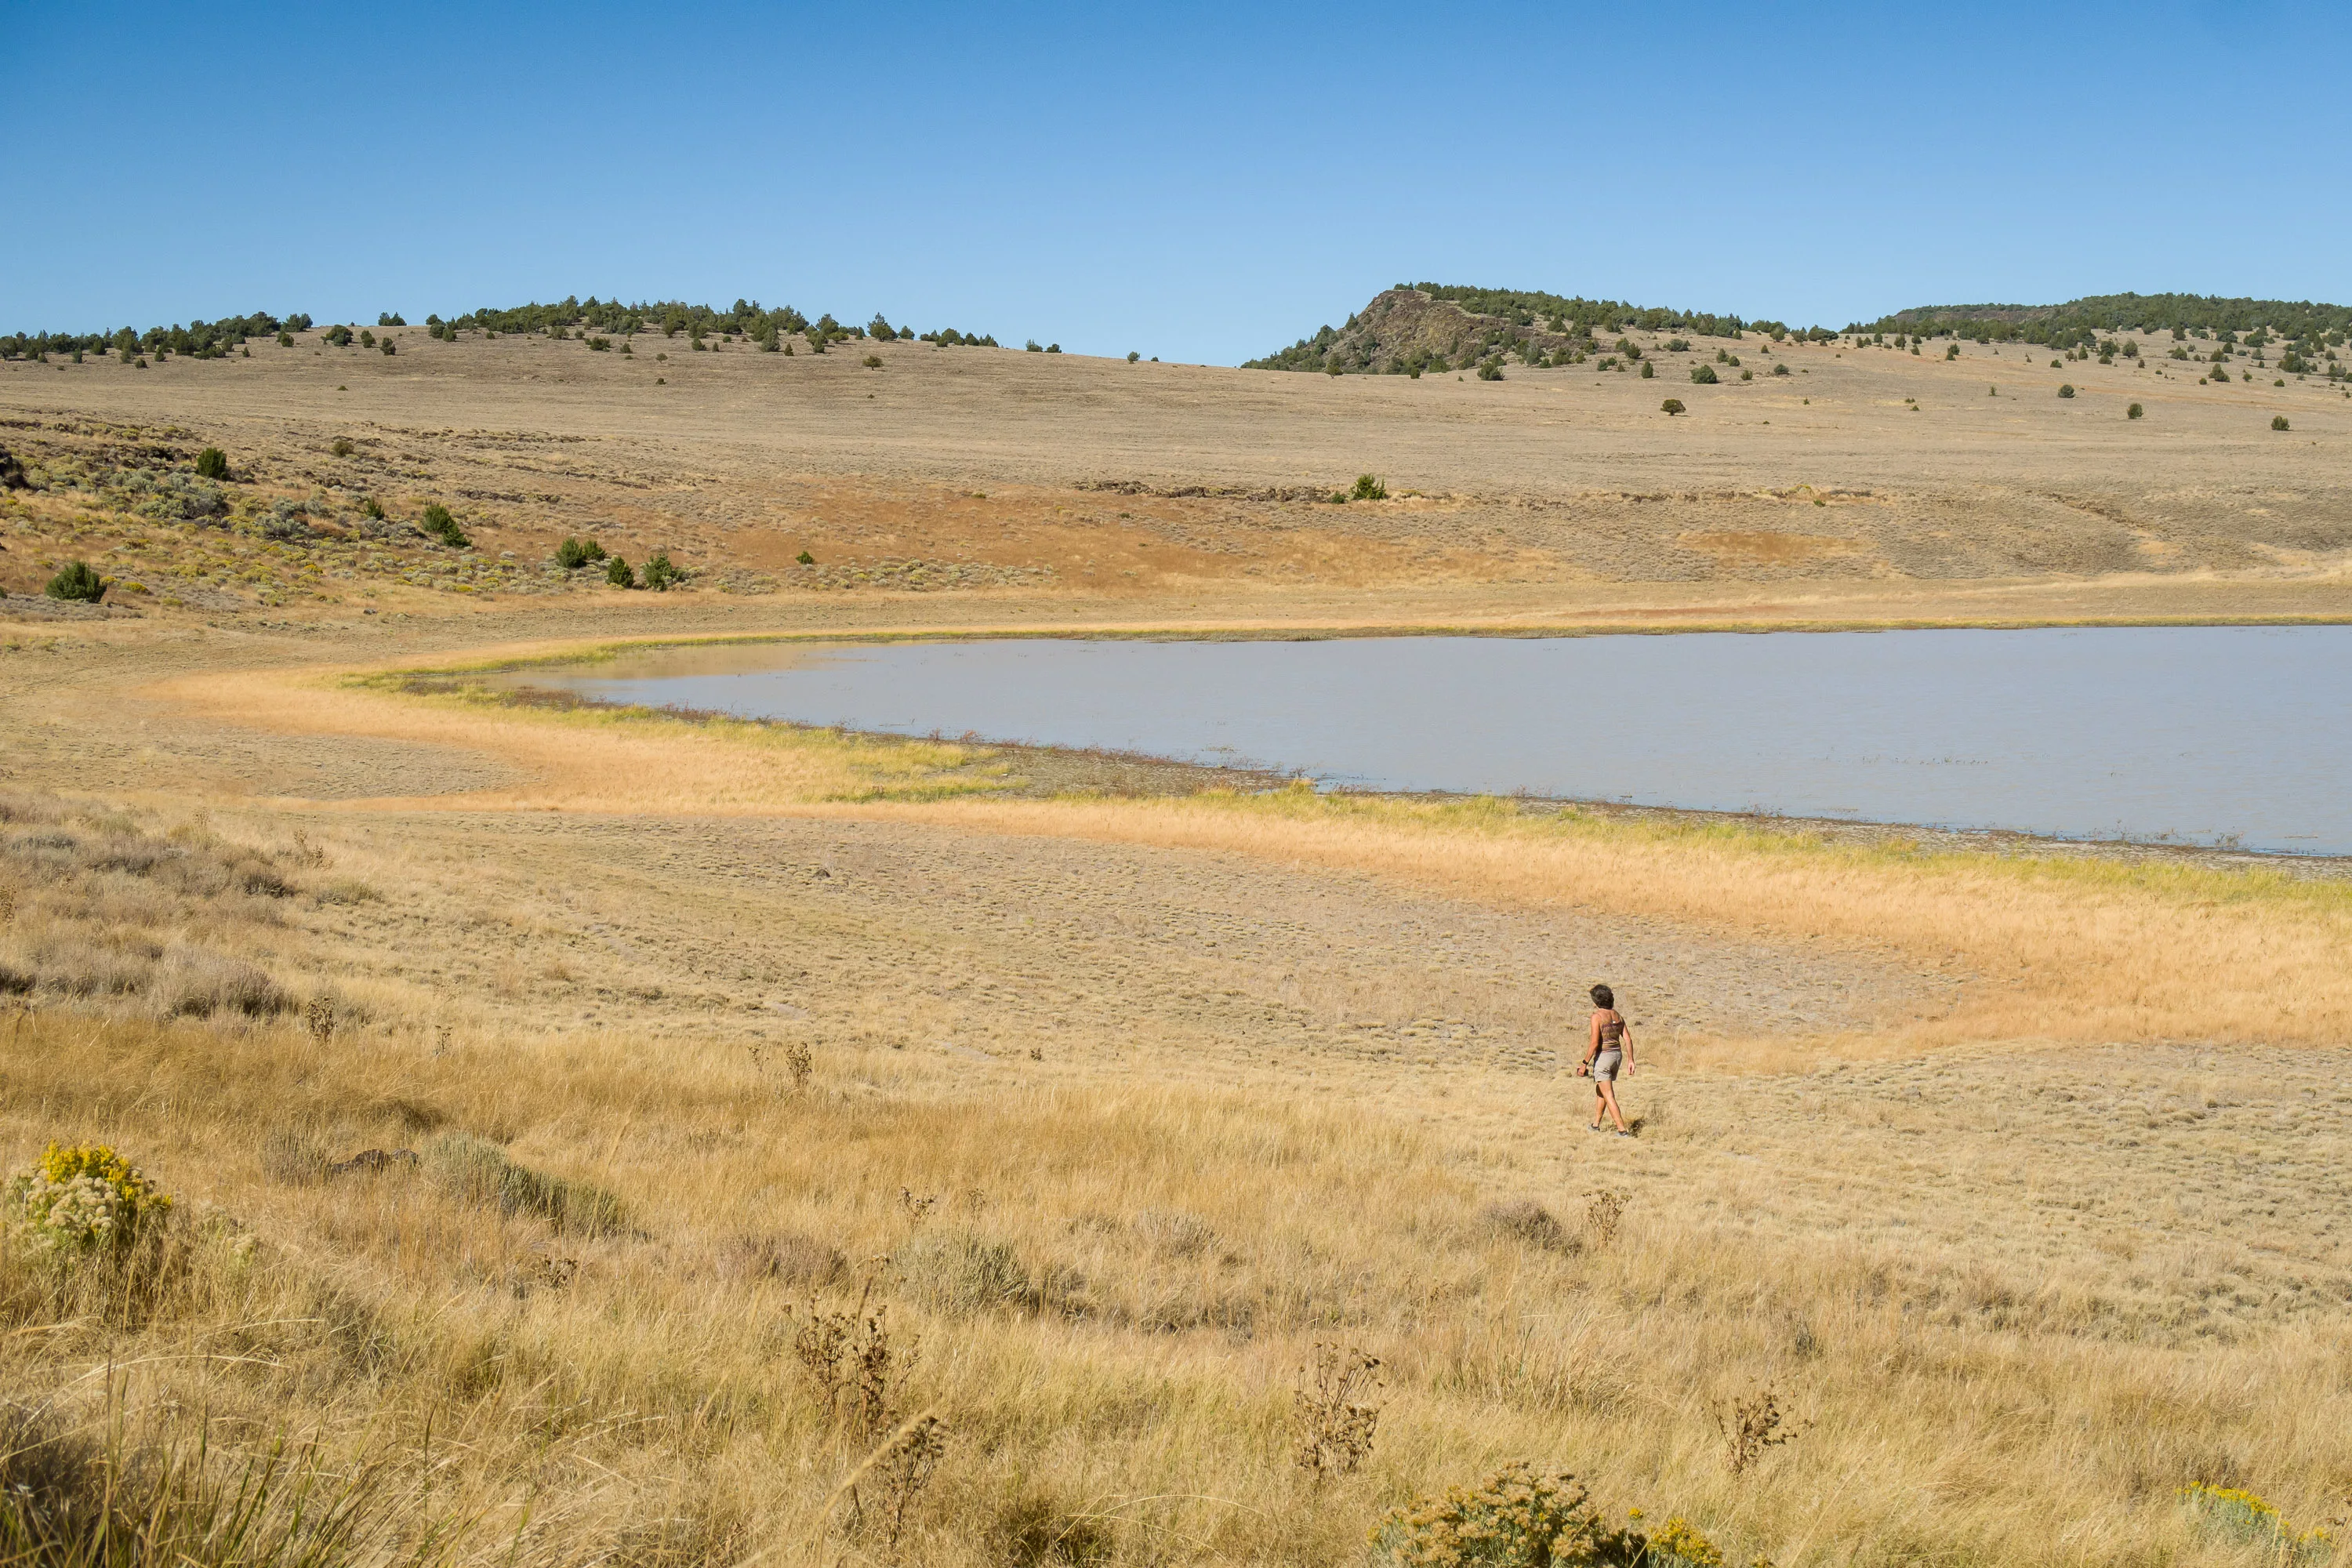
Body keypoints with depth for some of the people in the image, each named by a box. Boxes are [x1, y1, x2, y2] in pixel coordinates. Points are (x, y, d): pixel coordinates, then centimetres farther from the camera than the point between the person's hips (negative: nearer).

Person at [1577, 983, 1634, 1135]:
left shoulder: (1597, 1016, -14)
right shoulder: (1618, 1016, 7)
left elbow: (1594, 1043, -19)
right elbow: (1628, 1039, 4)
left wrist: (1585, 1064, -15)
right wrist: (1630, 1060, 8)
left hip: (1603, 1057, -8)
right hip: (1617, 1055, 8)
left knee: (1609, 1096, -5)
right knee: (1600, 1090, 24)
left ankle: (1622, 1130, -12)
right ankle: (1595, 1125, 33)